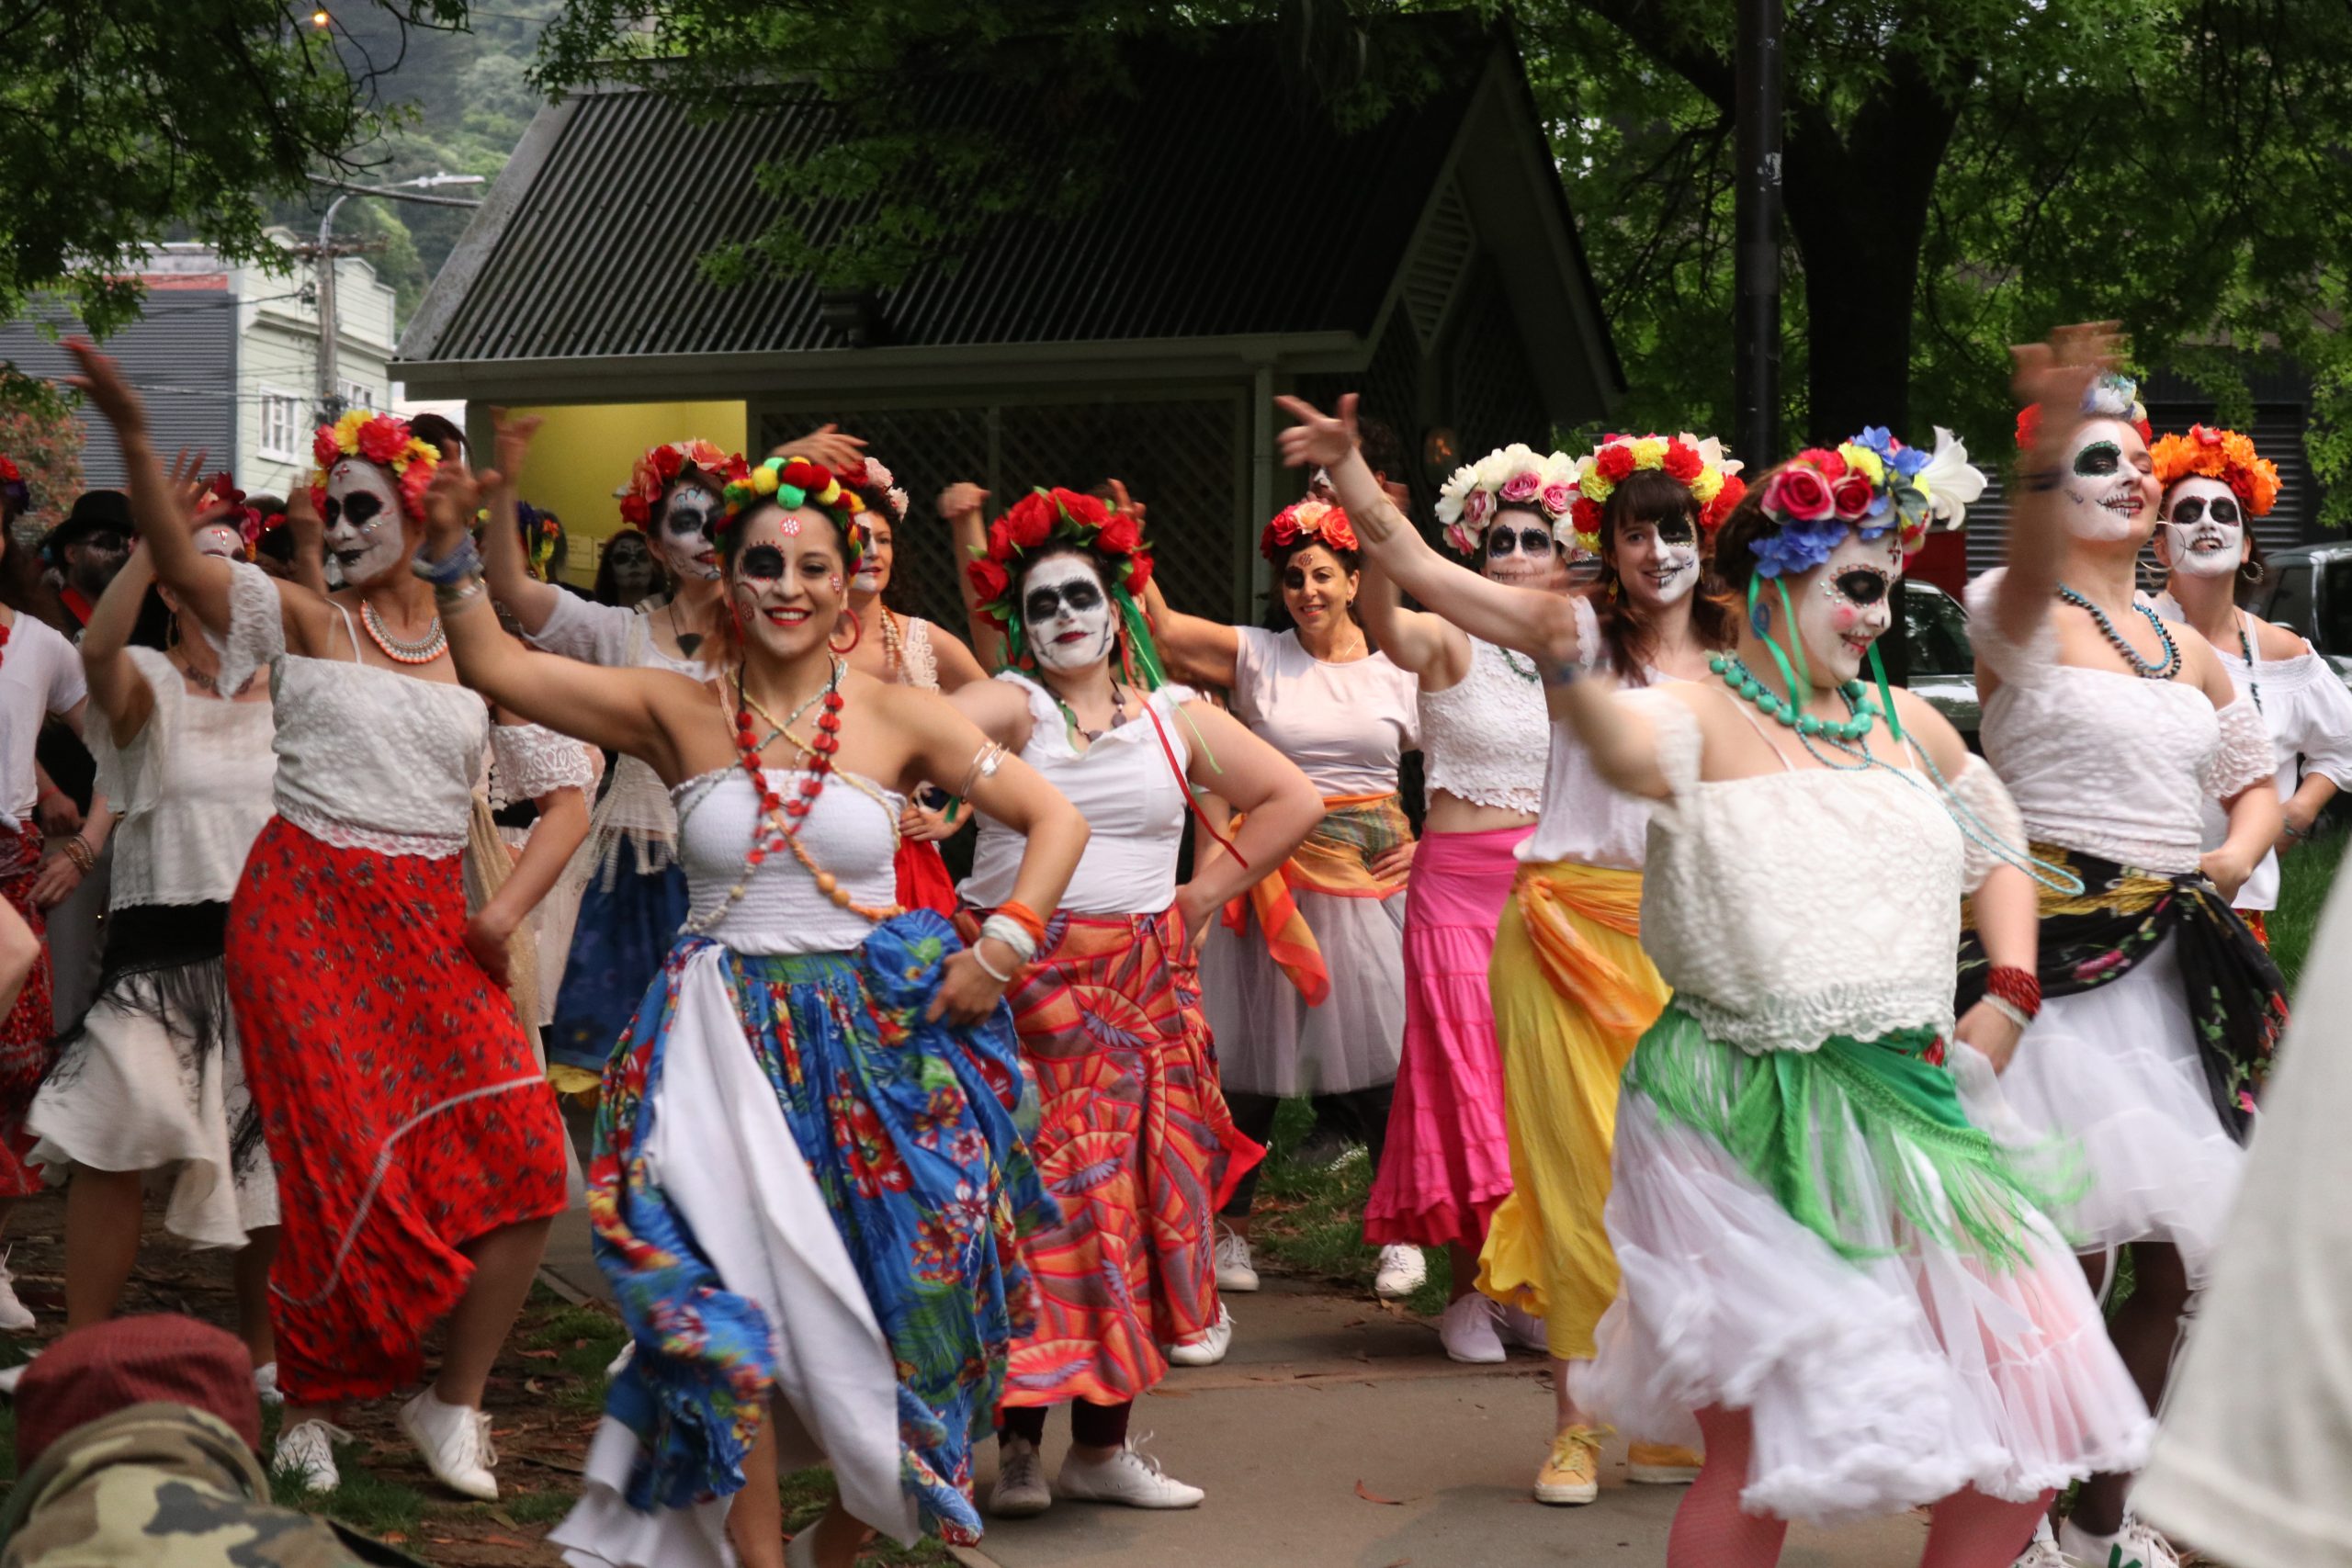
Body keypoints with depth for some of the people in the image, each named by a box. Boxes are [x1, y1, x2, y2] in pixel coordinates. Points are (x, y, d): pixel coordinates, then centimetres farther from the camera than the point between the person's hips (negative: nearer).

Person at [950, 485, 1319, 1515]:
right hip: (1021, 978, -4)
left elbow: (1294, 801, 14)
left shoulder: (1177, 717, 11)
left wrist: (1204, 894, 8)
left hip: (1141, 988, 4)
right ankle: (1018, 1440, -1)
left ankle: (1102, 1445, 10)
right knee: (1032, 1199, -7)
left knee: (1130, 1194, 3)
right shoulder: (1011, 705, 0)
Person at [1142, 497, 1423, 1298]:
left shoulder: (1397, 668, 5)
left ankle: (1402, 1232, 9)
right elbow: (1163, 629, -5)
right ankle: (1229, 1228, 15)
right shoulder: (1256, 657, 4)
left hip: (1373, 872, 0)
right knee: (1253, 1048, 3)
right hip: (1276, 873, 0)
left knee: (1382, 1049, -4)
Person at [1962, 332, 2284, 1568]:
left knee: (2182, 1257, 7)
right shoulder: (2018, 620, -4)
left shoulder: (2188, 650, 18)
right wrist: (2046, 454, -48)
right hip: (2055, 954, -7)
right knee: (2063, 1256, -13)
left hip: (2173, 959, 7)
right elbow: (2028, 581, -29)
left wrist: (2240, 853, 4)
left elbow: (2258, 780, 28)